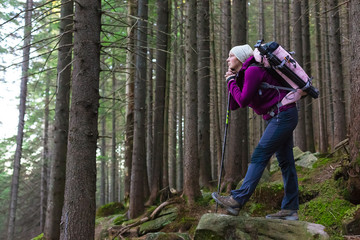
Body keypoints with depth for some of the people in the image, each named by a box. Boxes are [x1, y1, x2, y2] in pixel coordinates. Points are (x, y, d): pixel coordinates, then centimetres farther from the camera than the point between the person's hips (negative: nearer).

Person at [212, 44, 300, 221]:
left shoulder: (253, 71, -12)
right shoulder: (242, 75, 17)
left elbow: (243, 101, -19)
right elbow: (234, 105, 15)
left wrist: (231, 81, -5)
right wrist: (232, 82, 5)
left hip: (283, 114, -10)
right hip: (276, 118, 10)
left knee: (260, 155, -15)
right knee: (285, 162, 7)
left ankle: (237, 201, -18)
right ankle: (290, 210, 8)